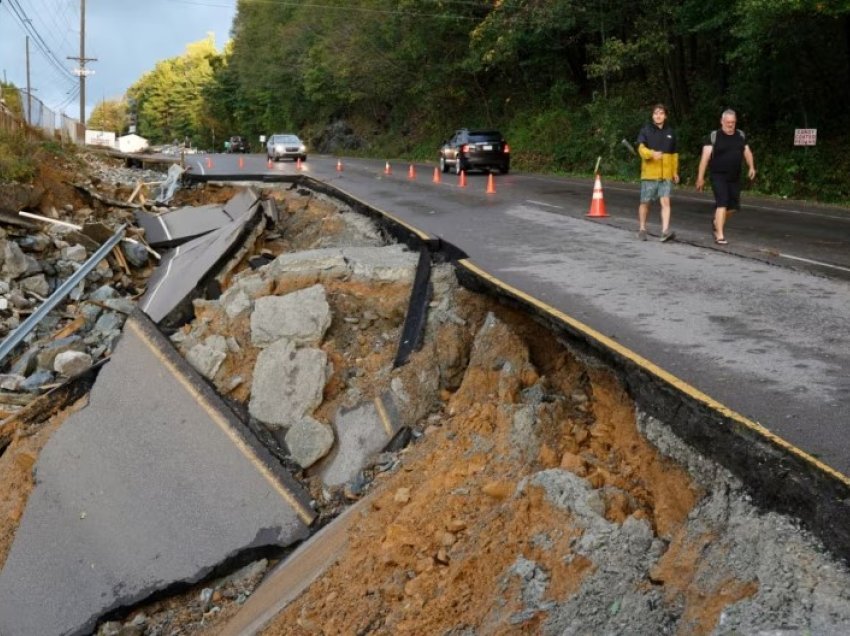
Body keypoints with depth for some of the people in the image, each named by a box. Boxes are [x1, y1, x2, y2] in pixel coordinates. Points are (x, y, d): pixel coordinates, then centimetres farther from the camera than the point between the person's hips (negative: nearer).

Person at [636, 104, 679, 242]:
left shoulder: (670, 133, 12)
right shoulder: (646, 131, 1)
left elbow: (674, 154, 21)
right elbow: (641, 148, -13)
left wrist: (675, 172, 19)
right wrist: (652, 153, -32)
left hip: (666, 175, 2)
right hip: (649, 173, -2)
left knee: (665, 201, -11)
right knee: (645, 202, 7)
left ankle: (665, 231, -18)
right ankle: (642, 229, 23)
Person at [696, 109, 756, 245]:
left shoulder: (741, 135, 10)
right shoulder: (714, 136, -7)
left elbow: (747, 152, 14)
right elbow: (705, 157, -9)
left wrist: (751, 167, -4)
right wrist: (700, 177, -13)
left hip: (735, 178, 6)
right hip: (719, 176, -5)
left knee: (733, 205, 10)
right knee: (722, 203, -15)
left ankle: (717, 222, 38)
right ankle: (719, 236, -13)